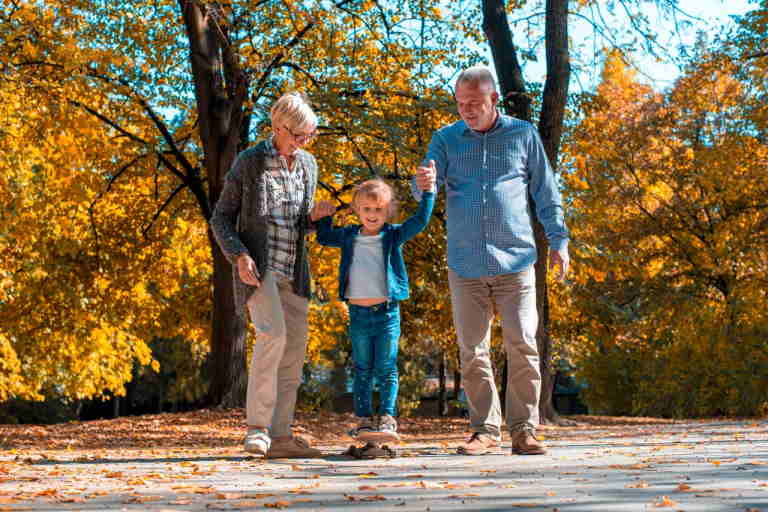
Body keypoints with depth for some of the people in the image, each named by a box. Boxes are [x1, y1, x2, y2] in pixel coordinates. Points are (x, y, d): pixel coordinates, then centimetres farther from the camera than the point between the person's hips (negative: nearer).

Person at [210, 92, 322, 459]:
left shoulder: (308, 165, 11)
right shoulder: (248, 163, -4)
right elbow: (221, 218, -1)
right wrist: (239, 256, -16)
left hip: (294, 272, 6)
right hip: (258, 268, -6)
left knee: (295, 347, 2)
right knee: (273, 334, -25)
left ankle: (280, 435, 8)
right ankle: (257, 426, -19)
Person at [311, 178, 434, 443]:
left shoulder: (394, 236, 2)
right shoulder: (349, 236, 11)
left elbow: (420, 220, -8)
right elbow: (324, 237, 30)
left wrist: (427, 192, -16)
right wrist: (323, 217, 14)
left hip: (387, 312, -3)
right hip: (358, 313, 3)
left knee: (386, 369, -3)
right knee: (362, 370, 6)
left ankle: (386, 419, -2)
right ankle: (363, 421, 10)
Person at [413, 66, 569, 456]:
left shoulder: (523, 135, 7)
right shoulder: (446, 139, 8)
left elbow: (546, 192, 12)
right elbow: (426, 186, -3)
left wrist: (558, 239, 6)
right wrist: (423, 183, -27)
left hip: (515, 261, -1)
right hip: (465, 264, 1)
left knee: (522, 345, -6)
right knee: (472, 351, 3)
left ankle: (523, 430, 1)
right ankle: (485, 430, 11)